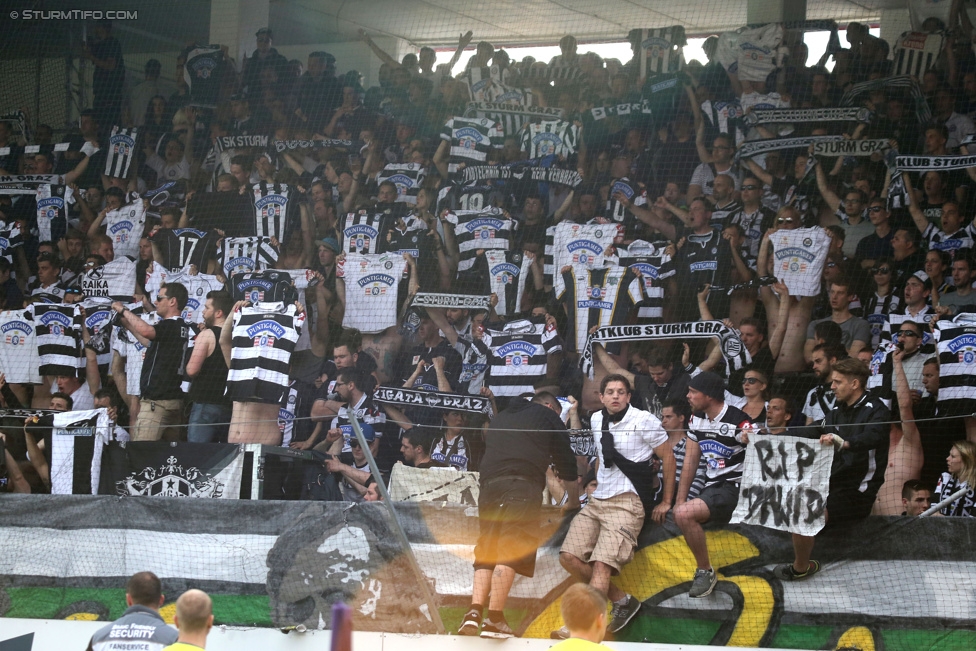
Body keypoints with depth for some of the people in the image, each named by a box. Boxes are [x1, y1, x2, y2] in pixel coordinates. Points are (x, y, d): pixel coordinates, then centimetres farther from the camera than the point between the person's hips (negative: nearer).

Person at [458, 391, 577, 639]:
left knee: (486, 550, 6)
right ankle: (494, 618, -19)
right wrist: (573, 500, 35)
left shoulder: (500, 417, 32)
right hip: (523, 483, -5)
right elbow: (565, 461, 22)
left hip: (489, 482, 5)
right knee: (511, 550, -11)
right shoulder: (549, 416, 20)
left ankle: (474, 611, -9)